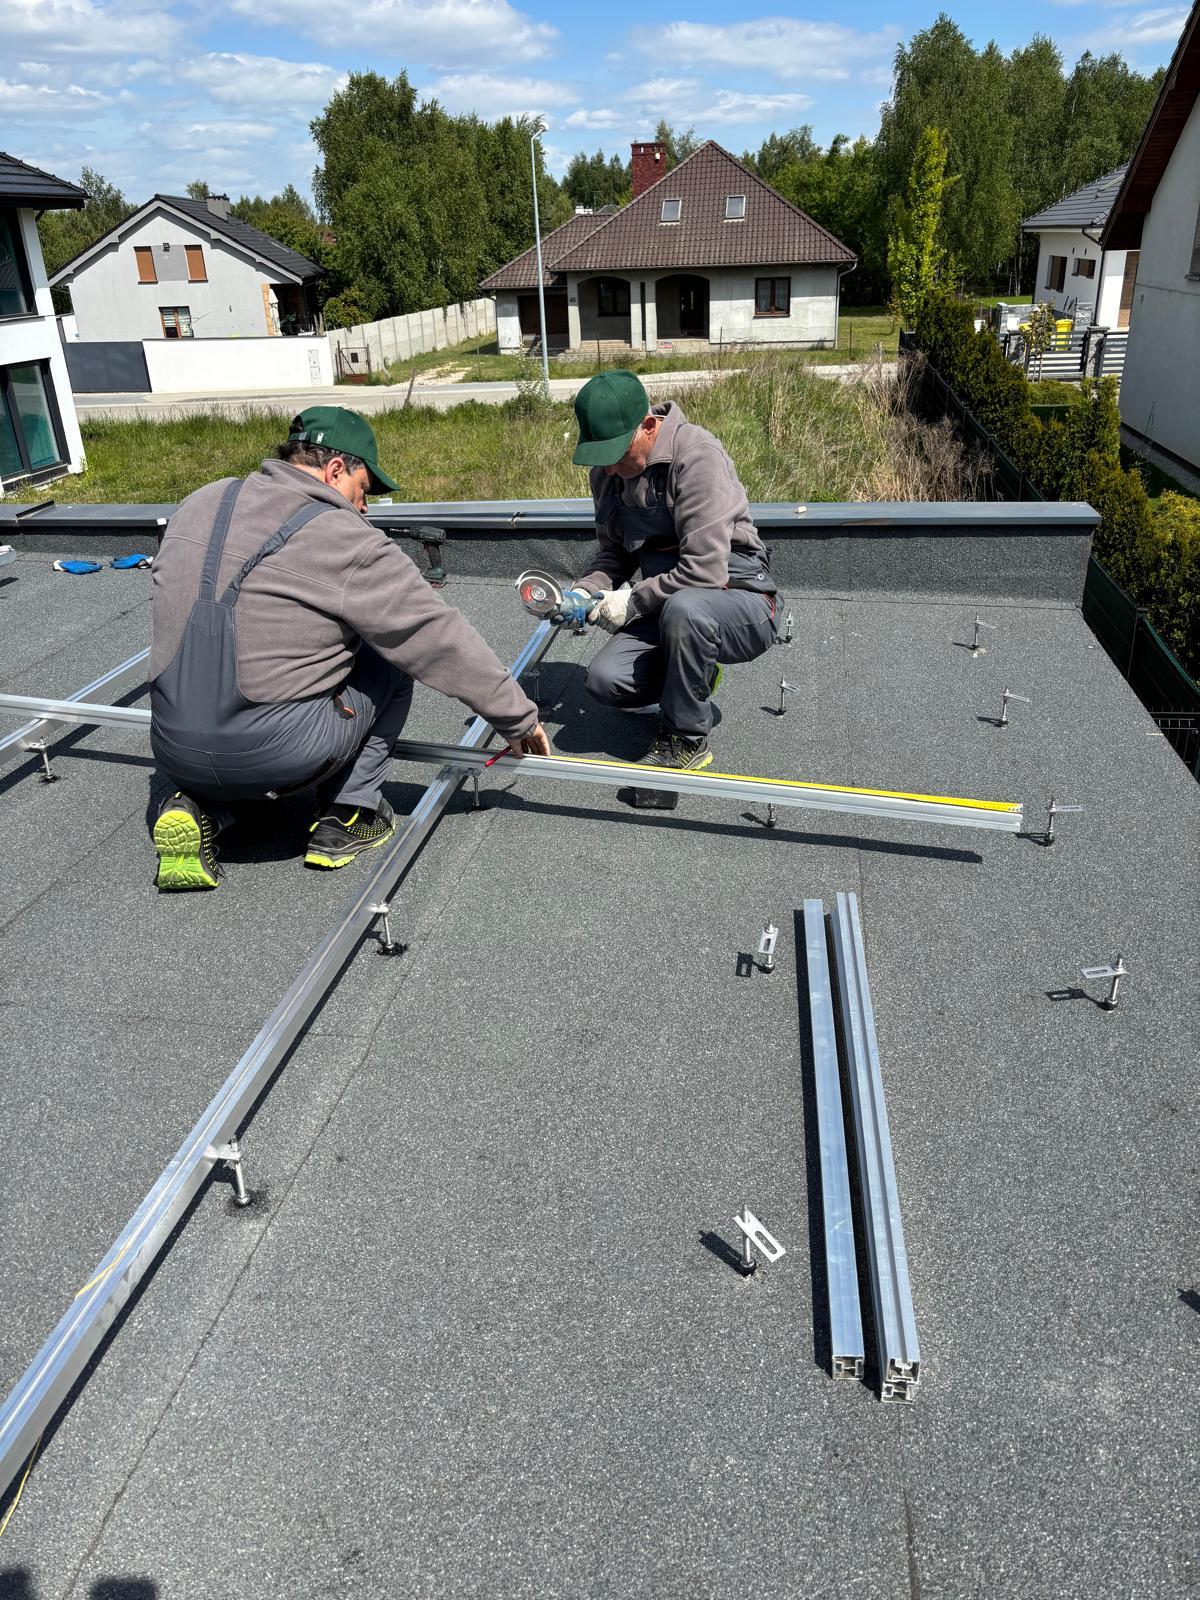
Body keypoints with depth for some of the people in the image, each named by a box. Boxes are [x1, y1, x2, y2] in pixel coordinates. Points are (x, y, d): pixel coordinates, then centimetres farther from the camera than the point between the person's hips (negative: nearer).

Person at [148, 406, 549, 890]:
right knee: (391, 656, 14)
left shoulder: (198, 505, 11)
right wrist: (518, 717, 5)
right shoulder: (345, 541, -8)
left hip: (173, 749, 6)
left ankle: (198, 806, 11)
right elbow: (441, 636, -5)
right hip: (275, 755, -5)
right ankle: (347, 817, 13)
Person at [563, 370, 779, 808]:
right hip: (670, 605, 7)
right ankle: (696, 677, 13)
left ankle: (686, 741, -17)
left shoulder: (697, 455, -22)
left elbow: (705, 571, -28)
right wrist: (585, 591, -7)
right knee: (604, 680, -18)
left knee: (683, 609, -40)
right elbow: (614, 553, 13)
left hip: (741, 603, -6)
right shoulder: (607, 470, 2)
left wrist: (632, 601, -17)